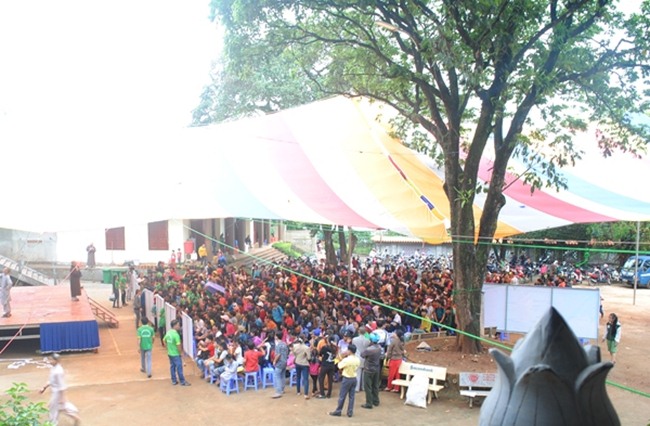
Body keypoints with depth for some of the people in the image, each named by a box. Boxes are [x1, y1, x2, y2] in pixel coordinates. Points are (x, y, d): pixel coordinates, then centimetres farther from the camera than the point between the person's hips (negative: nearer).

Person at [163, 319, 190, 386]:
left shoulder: (168, 332, 2)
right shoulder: (176, 334, -24)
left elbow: (164, 341, 13)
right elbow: (178, 345, -24)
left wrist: (168, 348, 16)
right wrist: (180, 352, -10)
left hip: (170, 353, 8)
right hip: (176, 354, -8)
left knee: (172, 367, 16)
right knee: (179, 368, 3)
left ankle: (174, 381, 25)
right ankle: (182, 381, 11)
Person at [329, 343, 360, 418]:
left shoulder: (346, 360, -20)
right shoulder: (357, 359, -2)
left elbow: (339, 366, -8)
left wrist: (341, 359, 3)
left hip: (347, 379, -6)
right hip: (354, 378, 6)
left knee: (342, 396, 5)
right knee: (351, 396, 10)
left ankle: (338, 411, 13)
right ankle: (350, 412, 13)